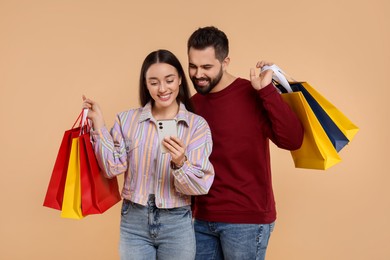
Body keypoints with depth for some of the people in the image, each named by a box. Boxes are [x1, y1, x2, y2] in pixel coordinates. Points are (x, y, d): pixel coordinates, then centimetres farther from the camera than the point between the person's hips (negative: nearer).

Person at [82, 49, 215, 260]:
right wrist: (98, 124, -10)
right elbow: (113, 168, -5)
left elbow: (201, 186, -9)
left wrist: (180, 163, -27)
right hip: (133, 221, 1)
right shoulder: (127, 119, 1)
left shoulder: (197, 125, -5)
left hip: (177, 224, -1)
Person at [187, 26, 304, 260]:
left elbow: (292, 140, -21)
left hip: (247, 220, -5)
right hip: (203, 219, 5)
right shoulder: (192, 105, 8)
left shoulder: (253, 95, -9)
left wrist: (267, 91, -24)